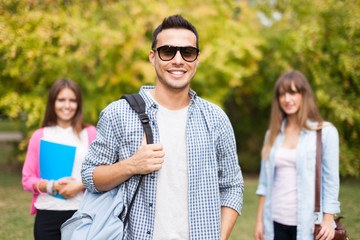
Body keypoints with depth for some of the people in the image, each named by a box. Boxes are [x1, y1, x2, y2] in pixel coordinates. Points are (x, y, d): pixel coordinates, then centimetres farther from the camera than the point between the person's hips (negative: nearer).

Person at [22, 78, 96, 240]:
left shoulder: (90, 133, 6)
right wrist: (52, 186, -10)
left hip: (81, 213, -1)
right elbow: (27, 180, 7)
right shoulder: (40, 136, 8)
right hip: (47, 214, 1)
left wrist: (80, 186, -12)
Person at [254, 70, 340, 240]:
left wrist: (328, 220, -8)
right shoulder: (272, 134, 10)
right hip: (276, 222, 4)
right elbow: (264, 182, 12)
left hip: (308, 224, -3)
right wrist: (259, 220, 9)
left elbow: (331, 181, -3)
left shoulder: (326, 132, -2)